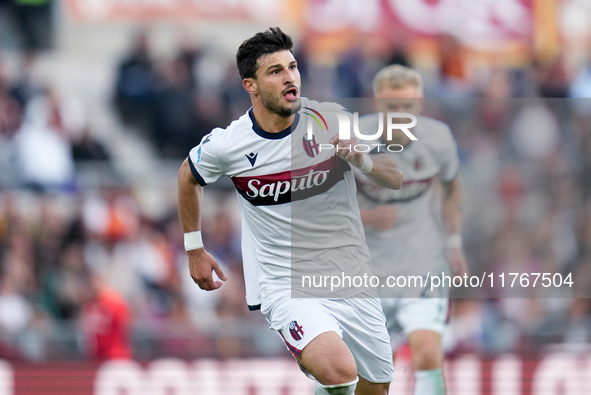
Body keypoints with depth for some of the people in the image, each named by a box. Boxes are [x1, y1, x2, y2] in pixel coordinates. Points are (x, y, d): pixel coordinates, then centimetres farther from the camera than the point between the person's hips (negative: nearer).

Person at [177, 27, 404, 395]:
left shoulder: (332, 119, -6)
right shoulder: (227, 145, -10)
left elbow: (397, 178, 0)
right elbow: (189, 175, 13)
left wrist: (361, 159, -21)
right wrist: (195, 249, 16)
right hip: (285, 284, -4)